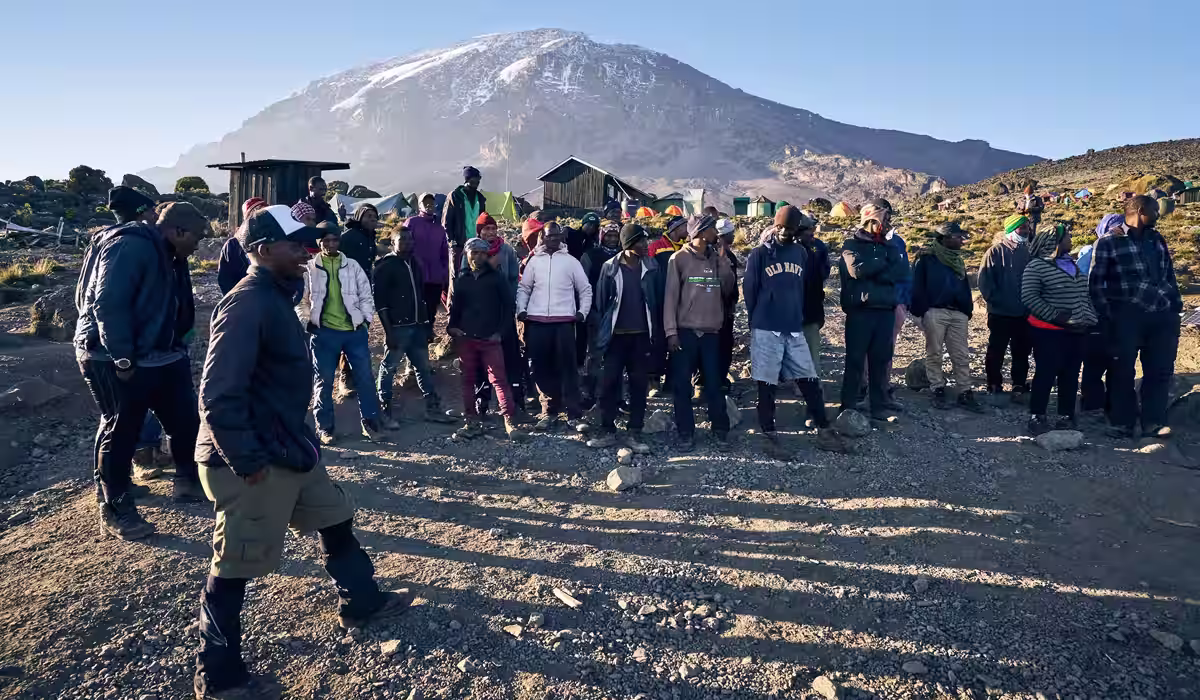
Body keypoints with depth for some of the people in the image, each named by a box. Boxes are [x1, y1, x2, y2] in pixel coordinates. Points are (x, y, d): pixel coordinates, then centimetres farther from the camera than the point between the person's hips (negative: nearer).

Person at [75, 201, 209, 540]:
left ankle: (188, 480, 28)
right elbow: (108, 304, -27)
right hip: (114, 360, -9)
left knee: (185, 418, 10)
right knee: (120, 430, 2)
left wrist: (174, 346, 11)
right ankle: (114, 510, 16)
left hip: (158, 355, 9)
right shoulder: (130, 247, -21)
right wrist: (122, 359, -25)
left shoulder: (166, 254, 11)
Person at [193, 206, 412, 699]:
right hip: (255, 464, -10)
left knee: (335, 519, 22)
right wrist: (248, 463, -23)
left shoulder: (274, 297, 10)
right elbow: (219, 397, -27)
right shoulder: (247, 305, -22)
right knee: (235, 567, 5)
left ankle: (361, 604, 42)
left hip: (290, 450, 10)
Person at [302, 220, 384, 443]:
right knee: (324, 381, 6)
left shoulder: (352, 265, 7)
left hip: (354, 330, 2)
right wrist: (308, 321, -5)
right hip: (324, 332, -2)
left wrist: (365, 320, 2)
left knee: (364, 378, 3)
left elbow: (366, 295, 9)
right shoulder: (309, 268, 2)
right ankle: (324, 427, 17)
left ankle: (371, 423, 15)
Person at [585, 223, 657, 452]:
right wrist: (600, 332, -2)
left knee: (639, 385, 5)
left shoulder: (650, 266, 3)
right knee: (609, 383, 1)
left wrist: (655, 332, -1)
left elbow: (655, 300, 4)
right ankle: (607, 431, 13)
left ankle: (635, 433, 14)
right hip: (616, 335, -1)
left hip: (641, 335, 1)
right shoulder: (610, 267, -2)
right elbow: (600, 302, 1)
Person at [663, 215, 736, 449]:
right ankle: (685, 432, 11)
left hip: (711, 331, 3)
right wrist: (671, 330, -12)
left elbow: (728, 288, 4)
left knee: (714, 382, 9)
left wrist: (723, 259, -4)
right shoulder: (679, 259, -4)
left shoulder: (717, 258, 9)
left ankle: (720, 427, 22)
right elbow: (670, 296, -7)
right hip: (685, 330, -3)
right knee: (682, 384, 1)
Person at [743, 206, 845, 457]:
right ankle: (770, 436, 12)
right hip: (766, 330, -4)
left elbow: (802, 288, 18)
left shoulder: (801, 253, 10)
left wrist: (797, 316, 14)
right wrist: (757, 321, 5)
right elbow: (749, 289, -1)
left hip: (795, 329, 4)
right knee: (766, 384, 2)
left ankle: (823, 431, 17)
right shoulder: (759, 254, -4)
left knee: (810, 381, 6)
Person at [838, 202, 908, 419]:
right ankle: (848, 405, 5)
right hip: (860, 310, -4)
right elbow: (857, 269, -16)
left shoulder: (890, 247, 16)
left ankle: (879, 402, 15)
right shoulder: (852, 245, 3)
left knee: (881, 359, 7)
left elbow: (902, 273, 0)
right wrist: (883, 263, -2)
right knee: (855, 359, -1)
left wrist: (873, 273, -11)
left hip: (886, 310, 4)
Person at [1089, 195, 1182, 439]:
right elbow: (1096, 282, -4)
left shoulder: (1157, 239, 17)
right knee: (1123, 371, 2)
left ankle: (1154, 422, 16)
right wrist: (1108, 316, -9)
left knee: (1160, 370, 6)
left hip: (1164, 316, 6)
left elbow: (1169, 274, 22)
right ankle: (1123, 423, 13)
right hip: (1128, 316, -6)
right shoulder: (1108, 242, -2)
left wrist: (1176, 304, 13)